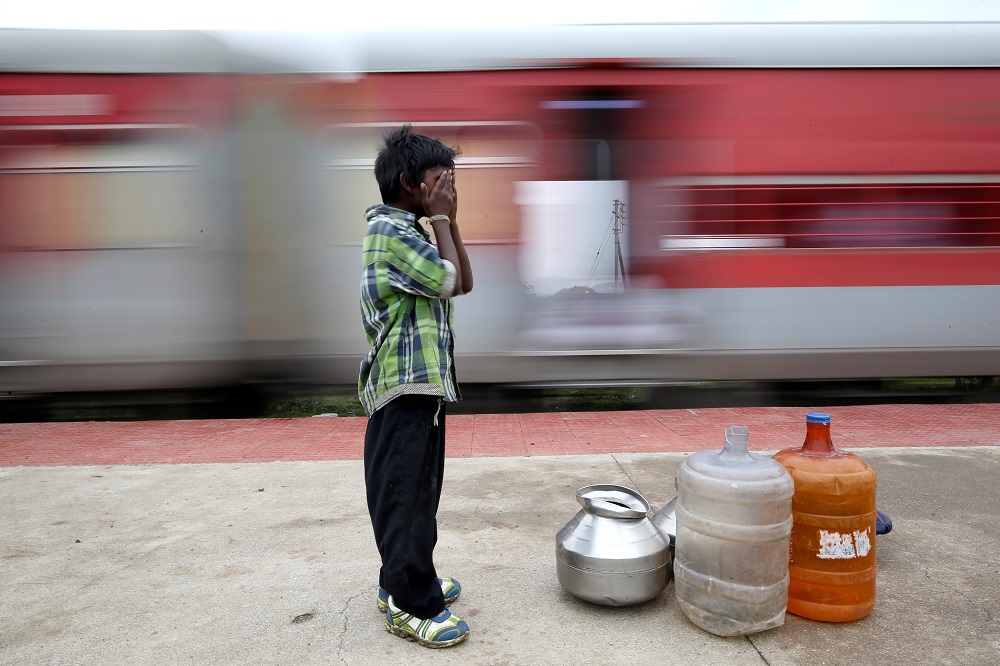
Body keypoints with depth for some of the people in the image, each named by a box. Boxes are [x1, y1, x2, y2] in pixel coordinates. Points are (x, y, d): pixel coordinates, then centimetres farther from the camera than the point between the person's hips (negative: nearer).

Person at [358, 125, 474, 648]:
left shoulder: (410, 230, 18)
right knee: (404, 491, -1)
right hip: (404, 384, -10)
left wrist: (449, 220, 8)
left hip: (425, 380, 10)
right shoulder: (389, 229, -13)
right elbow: (449, 281, -17)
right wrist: (440, 218, -7)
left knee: (418, 488, 17)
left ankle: (403, 581, 32)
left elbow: (464, 283, 14)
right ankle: (411, 605, 10)